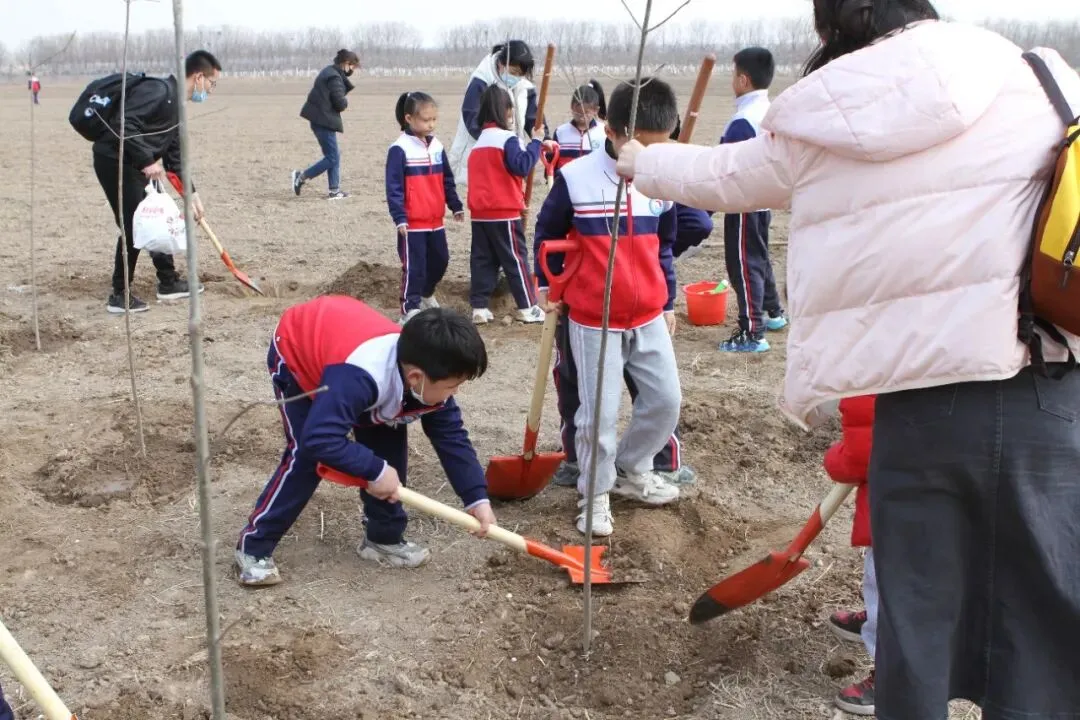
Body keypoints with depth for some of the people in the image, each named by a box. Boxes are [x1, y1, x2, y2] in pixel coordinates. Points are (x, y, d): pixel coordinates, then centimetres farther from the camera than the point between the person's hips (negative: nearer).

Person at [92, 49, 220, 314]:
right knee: (133, 226, -9)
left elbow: (175, 155, 19)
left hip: (135, 164, 10)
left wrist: (191, 193, 18)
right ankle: (119, 295, 1)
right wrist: (147, 161, -29)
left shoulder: (176, 104, 13)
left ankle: (168, 282, 28)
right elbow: (123, 123, -30)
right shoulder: (158, 91, -18)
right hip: (114, 161, -10)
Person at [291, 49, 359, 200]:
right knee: (332, 157, -4)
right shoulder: (335, 77, -17)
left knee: (334, 155, 14)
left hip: (320, 119, 10)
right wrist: (345, 103, 1)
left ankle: (334, 190, 15)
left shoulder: (329, 72, 15)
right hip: (324, 120, -10)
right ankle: (301, 176, -1)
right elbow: (340, 103, -20)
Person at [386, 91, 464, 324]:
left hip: (436, 221, 7)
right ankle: (410, 308, 3)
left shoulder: (436, 146, 9)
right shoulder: (400, 149, -12)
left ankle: (426, 294, 40)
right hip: (412, 223, -7)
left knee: (440, 260, 18)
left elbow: (447, 180, 18)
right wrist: (399, 218, -18)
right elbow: (393, 187, -14)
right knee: (414, 266, -4)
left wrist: (456, 206, 16)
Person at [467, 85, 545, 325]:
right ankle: (527, 307, 4)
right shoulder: (507, 139, -10)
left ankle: (479, 307, 8)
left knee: (482, 259, 9)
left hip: (480, 212, 7)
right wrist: (536, 142, -10)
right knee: (516, 258, 0)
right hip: (504, 212, -7)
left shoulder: (479, 142, 16)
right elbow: (522, 166, -18)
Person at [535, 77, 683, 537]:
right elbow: (547, 233, 2)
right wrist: (546, 284, 7)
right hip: (594, 319, -4)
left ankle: (630, 470, 30)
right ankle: (595, 492, 19)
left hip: (649, 317, 5)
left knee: (666, 399, 8)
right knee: (599, 412, 0)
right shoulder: (576, 178, -13)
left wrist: (668, 303, 17)